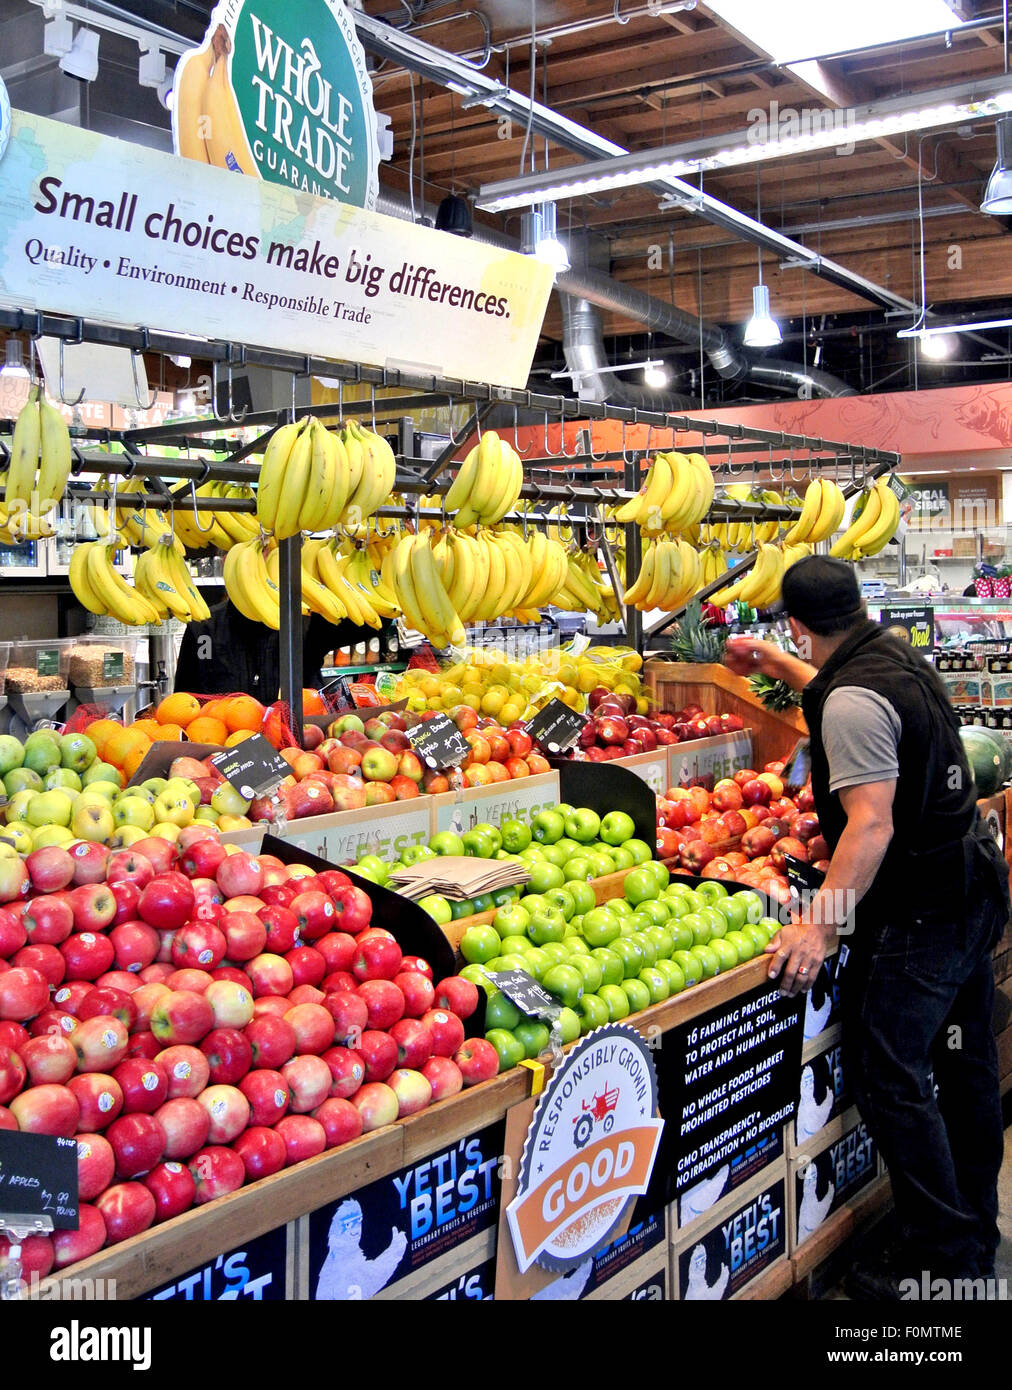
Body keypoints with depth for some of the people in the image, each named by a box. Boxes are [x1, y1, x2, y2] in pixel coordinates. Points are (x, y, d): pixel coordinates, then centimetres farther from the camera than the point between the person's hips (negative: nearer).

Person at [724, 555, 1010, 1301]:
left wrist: (822, 920, -29)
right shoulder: (900, 658, 8)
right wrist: (771, 661, 40)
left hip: (919, 910, -10)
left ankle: (943, 1255, 6)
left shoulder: (853, 701, -22)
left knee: (891, 1079, -3)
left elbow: (871, 823, -29)